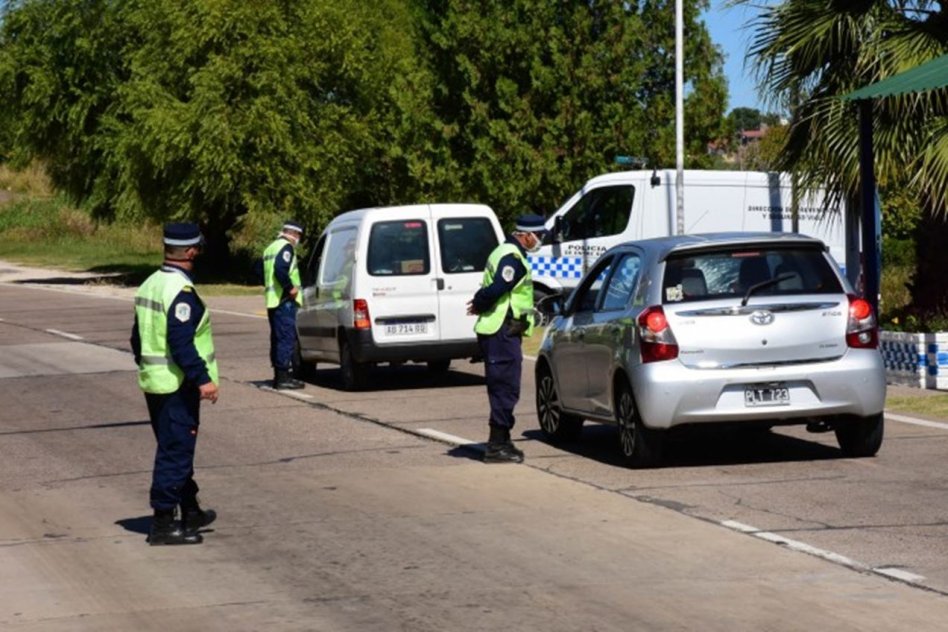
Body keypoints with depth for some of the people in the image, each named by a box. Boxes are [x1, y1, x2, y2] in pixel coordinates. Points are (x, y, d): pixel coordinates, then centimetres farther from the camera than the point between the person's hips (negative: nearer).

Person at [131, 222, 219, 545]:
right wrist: (203, 379, -24)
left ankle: (190, 511, 31)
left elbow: (138, 336, 18)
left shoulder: (149, 285, 11)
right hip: (178, 385, -10)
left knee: (176, 449, 19)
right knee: (175, 452, -5)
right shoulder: (182, 291, -20)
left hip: (153, 382, 10)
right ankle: (163, 523, -2)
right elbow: (181, 342, -26)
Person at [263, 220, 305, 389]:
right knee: (287, 338, -9)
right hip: (285, 301, -10)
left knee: (277, 338, 14)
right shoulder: (286, 247, -11)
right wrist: (290, 288, -19)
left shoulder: (271, 248, 21)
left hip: (272, 300, 10)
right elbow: (280, 269, -26)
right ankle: (283, 377, -12)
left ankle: (279, 375, 19)